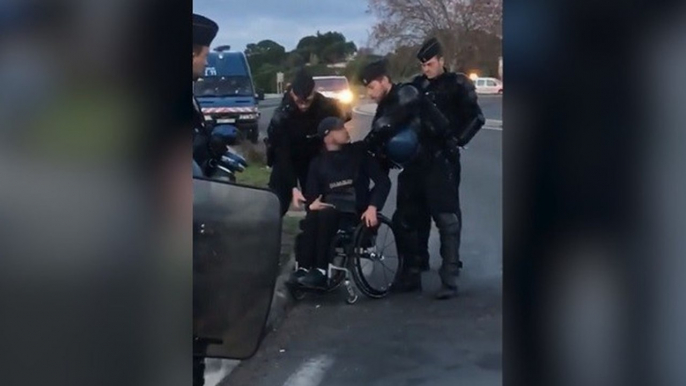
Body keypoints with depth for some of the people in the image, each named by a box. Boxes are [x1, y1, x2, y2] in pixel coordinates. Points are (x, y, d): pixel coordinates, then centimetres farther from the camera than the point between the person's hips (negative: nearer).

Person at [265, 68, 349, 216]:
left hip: (314, 159, 2)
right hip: (287, 160, -2)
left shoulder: (327, 107, -22)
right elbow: (282, 154, -27)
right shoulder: (281, 116, -28)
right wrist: (293, 187, -35)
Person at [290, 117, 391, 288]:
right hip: (329, 209, 2)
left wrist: (372, 207, -16)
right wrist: (312, 203, -21)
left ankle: (320, 271, -34)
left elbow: (383, 181, -1)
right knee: (311, 218, -33)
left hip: (354, 211, -2)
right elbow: (311, 192, 4)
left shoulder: (358, 151, 6)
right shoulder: (318, 162, 12)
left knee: (326, 214, -34)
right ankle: (303, 268, -34)